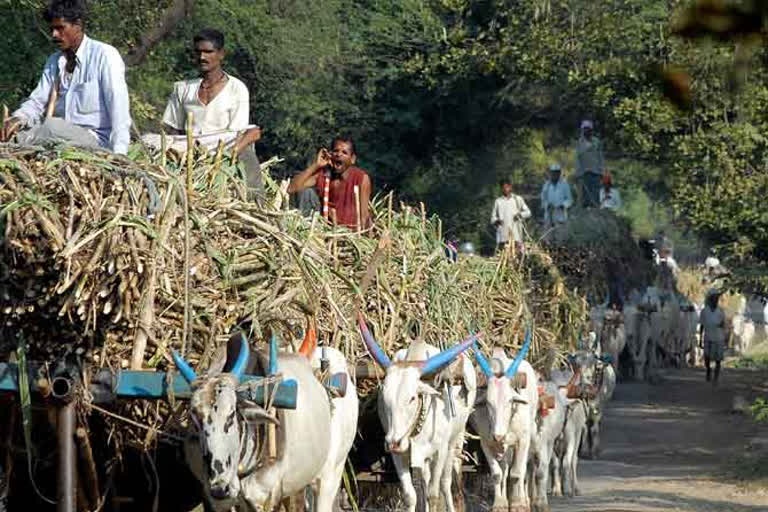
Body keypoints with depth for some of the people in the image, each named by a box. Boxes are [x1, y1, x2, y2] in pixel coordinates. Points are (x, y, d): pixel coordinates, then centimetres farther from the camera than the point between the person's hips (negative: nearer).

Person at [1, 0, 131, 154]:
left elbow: (119, 108, -14)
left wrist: (118, 155, -26)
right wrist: (19, 118, -15)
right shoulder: (53, 62, 15)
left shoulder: (104, 55, -6)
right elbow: (37, 101, 10)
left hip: (96, 140, -6)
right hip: (62, 136, 6)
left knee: (51, 126, -33)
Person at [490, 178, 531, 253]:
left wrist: (520, 214, -12)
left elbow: (528, 212, 9)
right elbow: (493, 217, 13)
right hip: (502, 235, 1)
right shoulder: (498, 201, 12)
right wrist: (496, 221, -10)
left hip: (516, 235, -1)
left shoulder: (518, 199, 10)